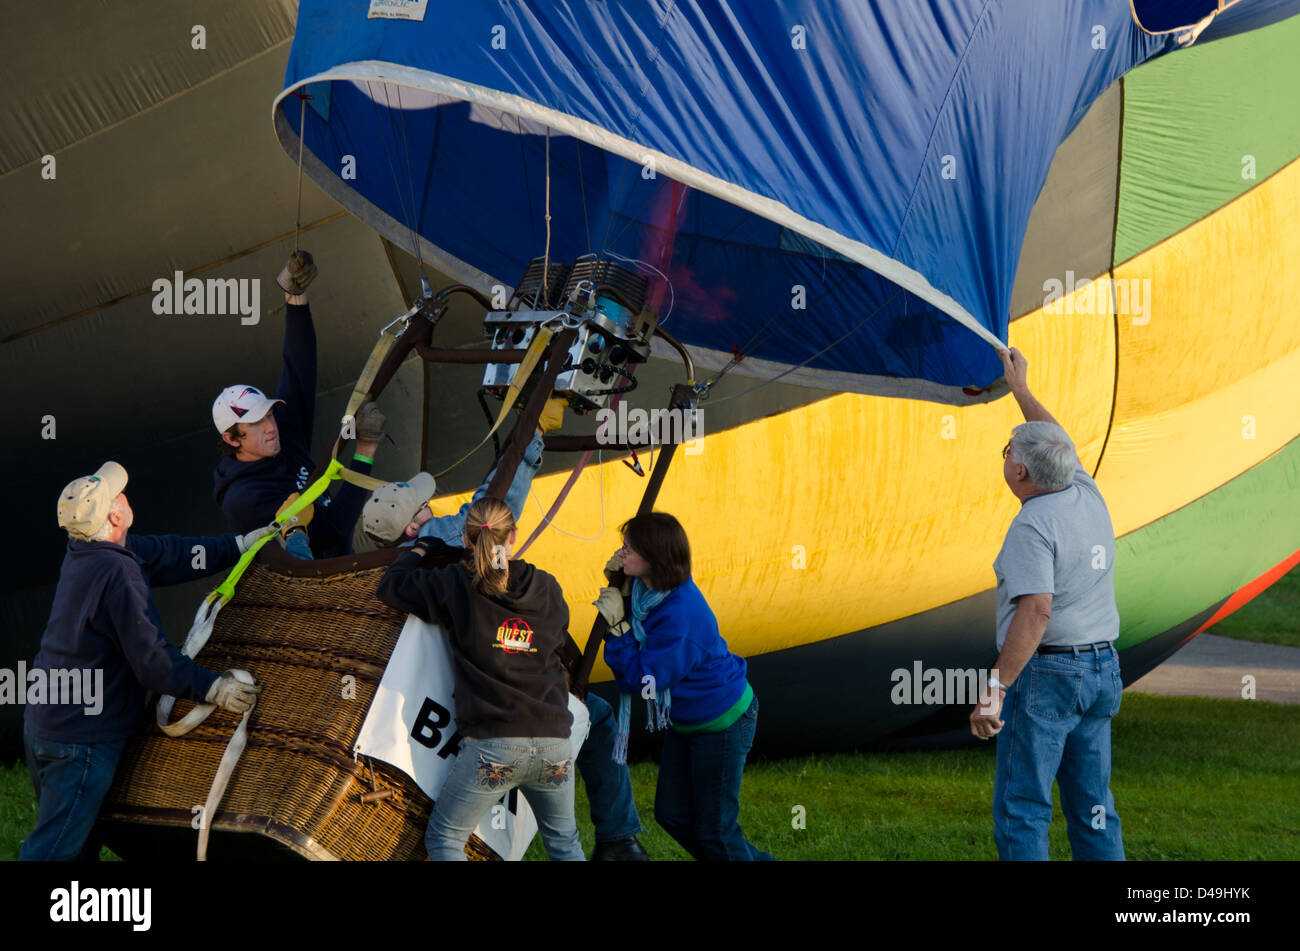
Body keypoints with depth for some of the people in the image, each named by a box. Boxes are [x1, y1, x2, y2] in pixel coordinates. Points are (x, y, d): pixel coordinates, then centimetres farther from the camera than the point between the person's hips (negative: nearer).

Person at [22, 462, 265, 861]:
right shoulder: (119, 574, -24)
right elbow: (150, 657, -24)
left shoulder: (83, 552, 5)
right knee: (55, 848, -5)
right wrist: (212, 687, -18)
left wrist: (240, 545, 16)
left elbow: (167, 555, 13)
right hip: (81, 739, -10)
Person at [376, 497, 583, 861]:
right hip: (554, 742, 4)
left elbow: (390, 585, 9)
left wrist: (417, 550, 29)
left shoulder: (454, 585, -3)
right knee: (564, 842, 22)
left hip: (492, 745, -4)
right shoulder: (546, 589, 6)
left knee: (443, 839, 9)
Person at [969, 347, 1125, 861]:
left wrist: (995, 690, -28)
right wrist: (1020, 389, 41)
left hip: (1044, 675, -8)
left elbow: (1036, 611, -27)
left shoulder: (1033, 526, -17)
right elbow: (1058, 445, 29)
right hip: (1101, 670, 9)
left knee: (1021, 808, -4)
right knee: (1092, 805, 12)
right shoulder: (1089, 497, 7)